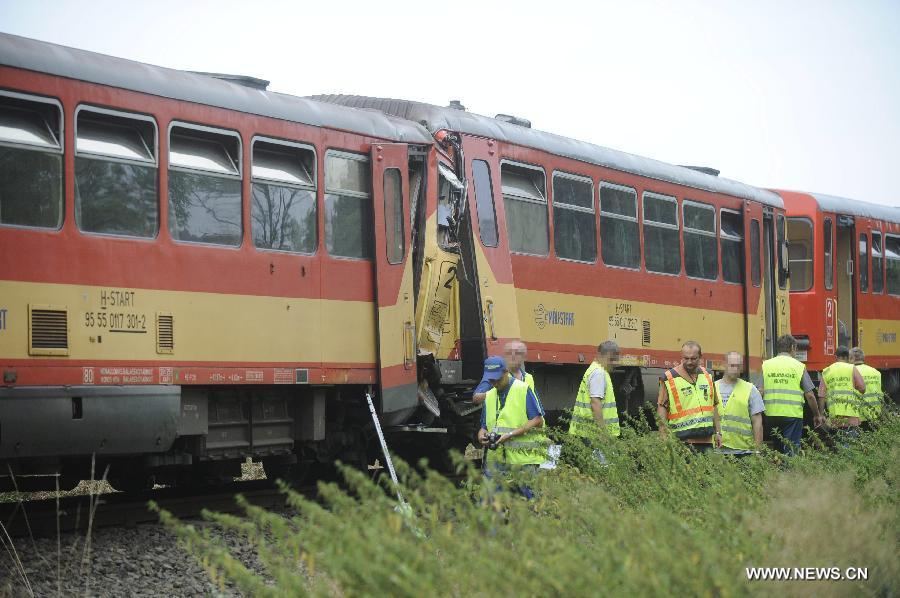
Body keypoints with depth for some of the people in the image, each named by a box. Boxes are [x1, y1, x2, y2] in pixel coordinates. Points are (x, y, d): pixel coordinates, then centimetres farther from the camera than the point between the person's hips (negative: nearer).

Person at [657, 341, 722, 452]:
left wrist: (718, 432, 16)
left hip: (706, 440, 5)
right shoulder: (668, 379, -2)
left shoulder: (707, 376, 15)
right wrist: (664, 438, -10)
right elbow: (662, 408, -3)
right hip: (683, 441, -5)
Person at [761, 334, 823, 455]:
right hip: (793, 413, -3)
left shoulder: (766, 365, 5)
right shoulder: (799, 366, -1)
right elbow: (810, 395, 0)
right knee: (791, 450, 0)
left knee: (778, 448, 16)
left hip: (771, 414, 3)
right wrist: (817, 415, 12)